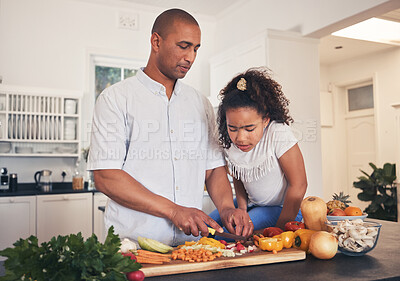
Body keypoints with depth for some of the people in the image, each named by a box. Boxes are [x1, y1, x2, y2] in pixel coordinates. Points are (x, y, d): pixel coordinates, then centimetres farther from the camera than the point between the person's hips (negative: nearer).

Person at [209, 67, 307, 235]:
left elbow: (298, 186, -23)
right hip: (251, 203, 6)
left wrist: (279, 231, -19)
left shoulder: (278, 133, -28)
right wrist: (241, 209, -6)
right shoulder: (229, 142, -11)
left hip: (283, 208, -6)